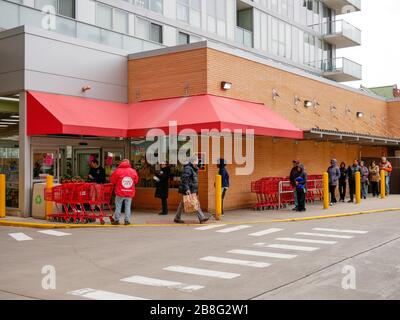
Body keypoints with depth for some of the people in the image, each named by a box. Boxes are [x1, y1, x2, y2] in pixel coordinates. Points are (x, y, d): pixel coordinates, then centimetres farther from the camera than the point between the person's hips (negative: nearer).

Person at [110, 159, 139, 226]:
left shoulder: (118, 171, -6)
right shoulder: (133, 171, 1)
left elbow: (113, 181, 1)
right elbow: (136, 181, 11)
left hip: (120, 193, -2)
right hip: (130, 193, 2)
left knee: (118, 206, 6)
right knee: (128, 207, 7)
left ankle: (116, 220, 9)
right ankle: (127, 220, 7)